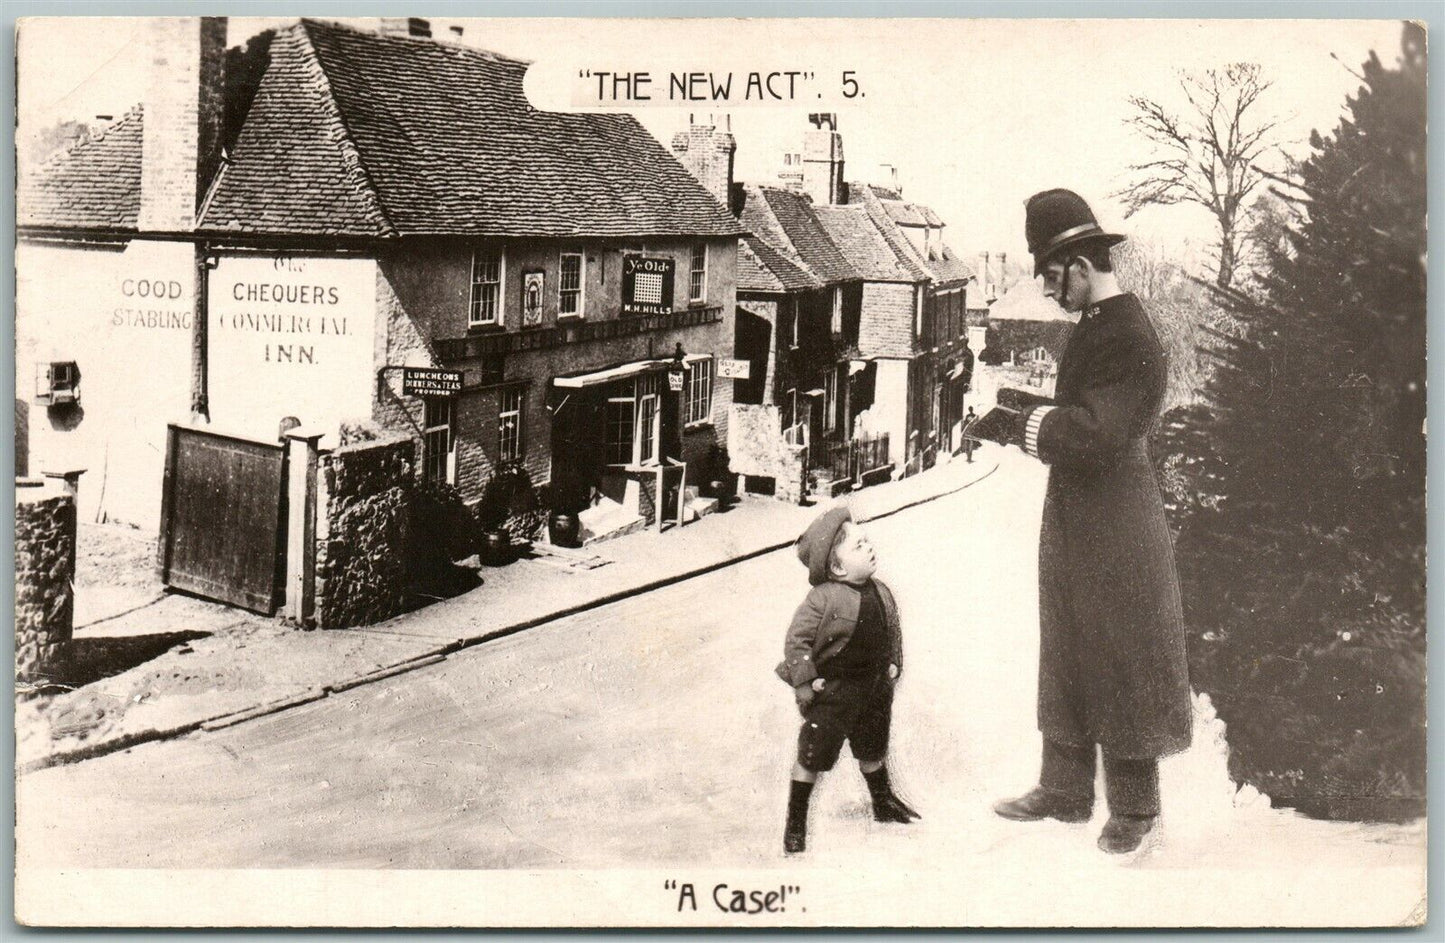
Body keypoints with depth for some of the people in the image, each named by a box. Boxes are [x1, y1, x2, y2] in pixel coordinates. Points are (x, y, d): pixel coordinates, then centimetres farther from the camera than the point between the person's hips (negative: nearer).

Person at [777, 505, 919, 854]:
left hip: (875, 688, 6)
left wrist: (893, 663, 9)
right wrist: (804, 681, -20)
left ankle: (884, 802, 46)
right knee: (812, 756, 4)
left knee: (873, 750, 25)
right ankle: (795, 821, 18)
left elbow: (893, 630, 15)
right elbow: (797, 638, -20)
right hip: (831, 691, -6)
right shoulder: (823, 599, -24)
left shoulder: (880, 592, -1)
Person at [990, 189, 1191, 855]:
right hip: (1071, 523, 10)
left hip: (1114, 531, -10)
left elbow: (1096, 435, -27)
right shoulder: (1090, 329, 12)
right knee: (1065, 660, 16)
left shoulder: (1132, 341, -19)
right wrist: (1026, 413, 4)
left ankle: (1135, 809, 15)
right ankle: (1065, 791, 28)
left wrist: (1019, 423, -19)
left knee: (1122, 667, 2)